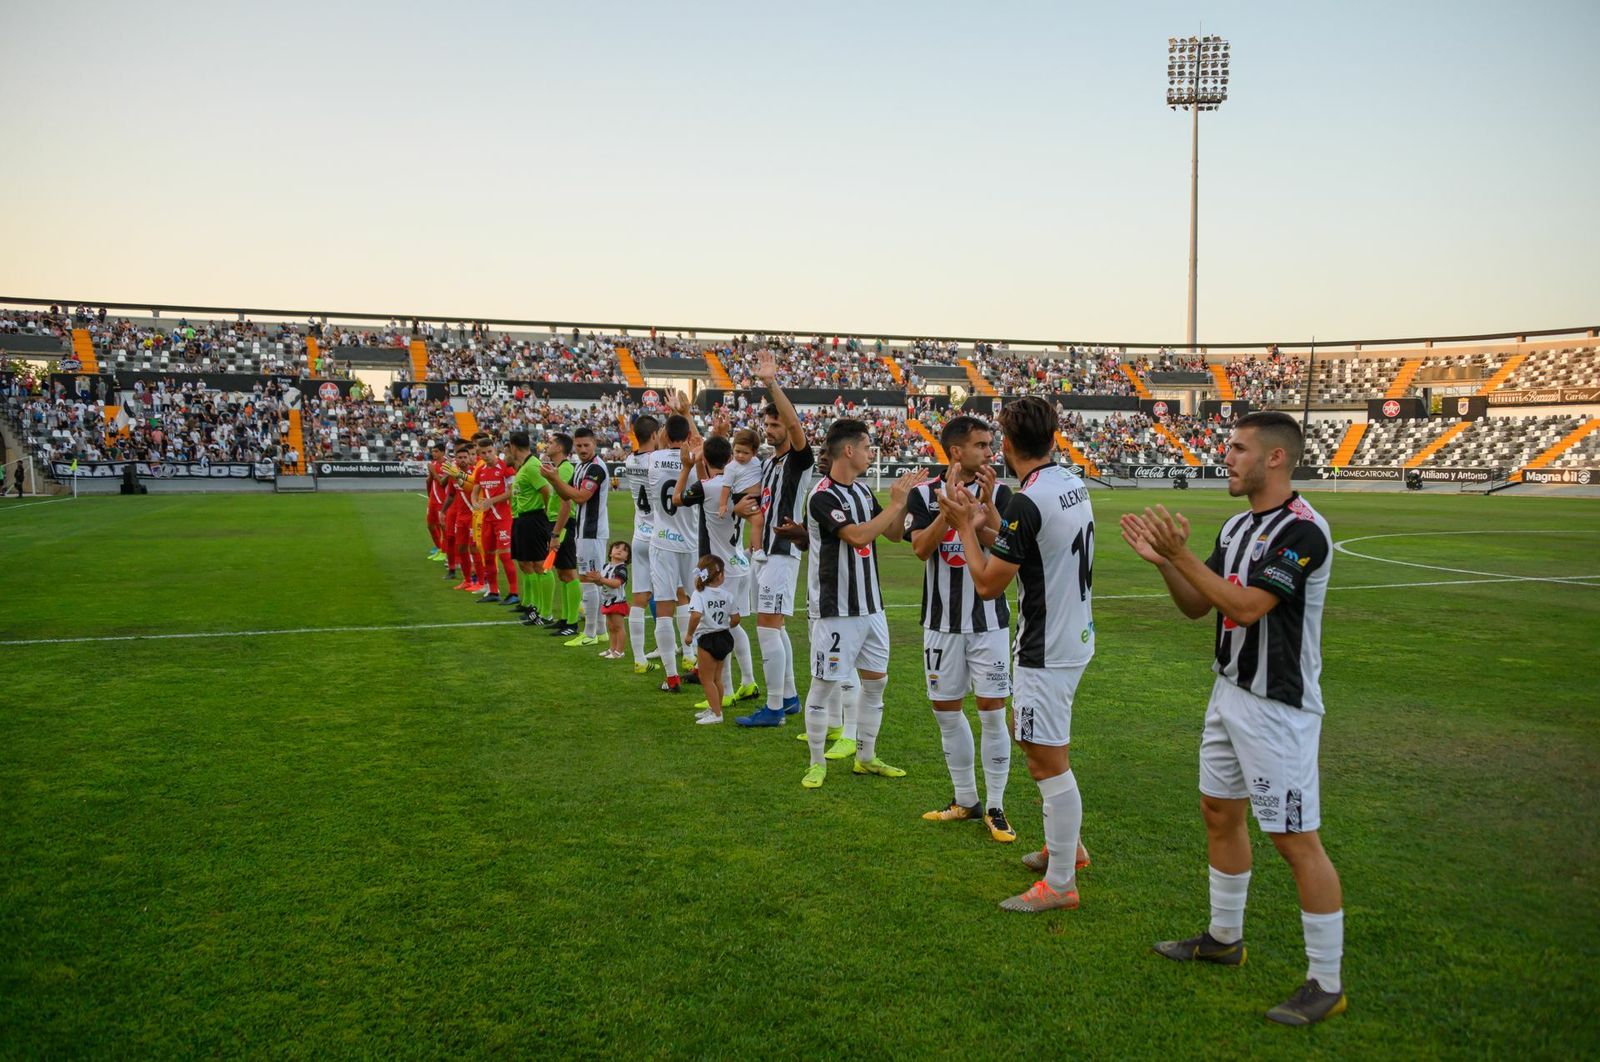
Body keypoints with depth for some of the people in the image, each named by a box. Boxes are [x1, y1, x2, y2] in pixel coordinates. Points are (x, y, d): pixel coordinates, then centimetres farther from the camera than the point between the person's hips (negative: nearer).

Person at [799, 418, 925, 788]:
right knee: (823, 686, 1)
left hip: (870, 605, 8)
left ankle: (866, 757, 26)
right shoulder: (823, 497, -17)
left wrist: (903, 498, -1)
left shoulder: (863, 490, 9)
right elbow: (859, 536, -28)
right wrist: (895, 503, -20)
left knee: (875, 681, 13)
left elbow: (894, 534, 15)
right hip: (835, 609, -8)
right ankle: (817, 763, 15)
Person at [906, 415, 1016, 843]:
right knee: (946, 710, 9)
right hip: (942, 621, 2)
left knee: (992, 712, -2)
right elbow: (921, 548, -14)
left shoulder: (999, 492, -2)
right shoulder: (924, 494, -1)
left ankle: (995, 807, 10)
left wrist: (985, 504, -24)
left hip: (989, 620, -1)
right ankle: (966, 800, 25)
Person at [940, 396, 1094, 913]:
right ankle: (1065, 845, 35)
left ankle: (1059, 883, 9)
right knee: (1026, 732, 23)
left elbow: (988, 583, -16)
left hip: (1045, 651, -10)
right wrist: (982, 516, 23)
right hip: (1074, 636, 10)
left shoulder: (1027, 502, -22)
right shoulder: (1073, 485, 5)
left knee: (1049, 762, -1)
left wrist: (965, 525, -6)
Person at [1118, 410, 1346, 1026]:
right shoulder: (1237, 526, 9)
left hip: (1278, 707, -9)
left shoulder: (1302, 530, -19)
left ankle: (1327, 983, 11)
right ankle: (1224, 937, 36)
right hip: (1230, 692, 9)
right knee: (1220, 814, 18)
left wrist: (1181, 554, -25)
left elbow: (1246, 606, -27)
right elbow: (1196, 606, 10)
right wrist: (1161, 559, -4)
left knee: (1296, 839, -3)